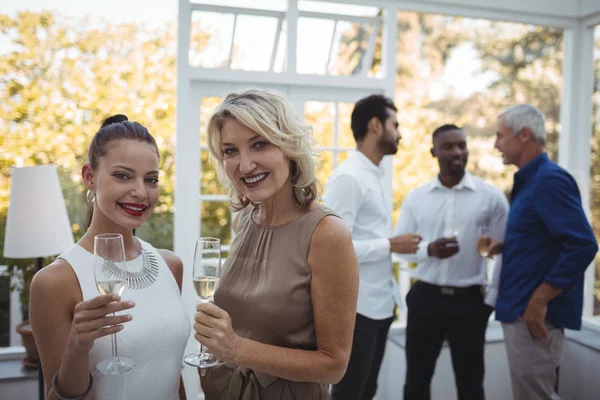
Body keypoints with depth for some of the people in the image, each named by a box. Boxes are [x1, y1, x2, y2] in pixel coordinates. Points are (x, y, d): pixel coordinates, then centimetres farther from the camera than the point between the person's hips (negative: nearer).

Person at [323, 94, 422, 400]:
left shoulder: (372, 176, 12)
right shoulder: (348, 177, -16)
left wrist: (390, 297, 13)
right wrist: (391, 245, -16)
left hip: (379, 304, 9)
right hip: (356, 307, -9)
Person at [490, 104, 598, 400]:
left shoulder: (549, 179, -16)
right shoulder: (530, 180, 13)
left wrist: (538, 301, -22)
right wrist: (505, 246, 6)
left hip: (534, 313, -10)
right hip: (521, 310, 10)